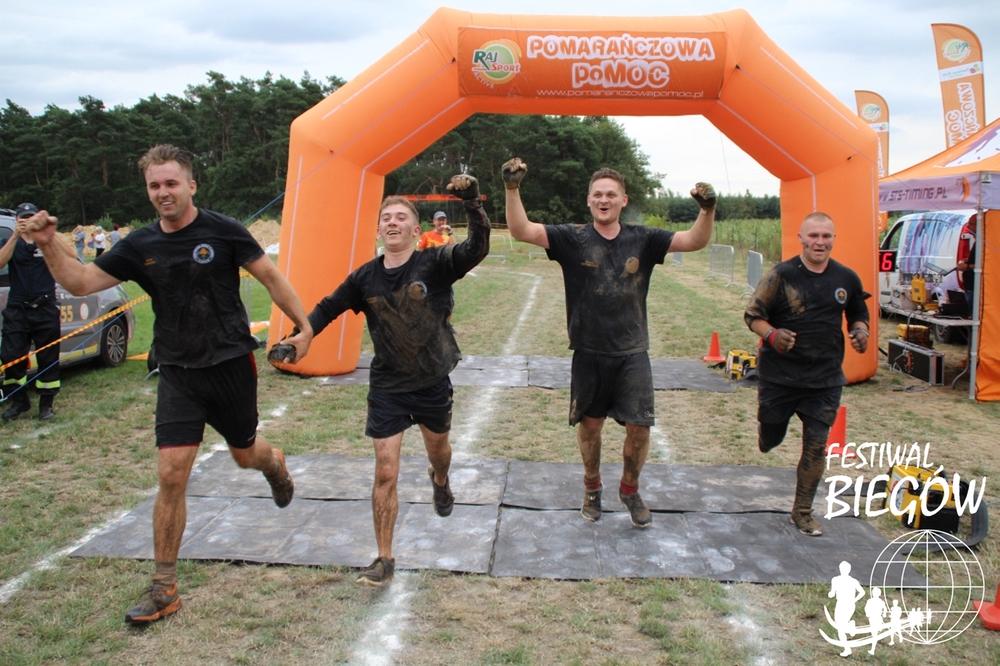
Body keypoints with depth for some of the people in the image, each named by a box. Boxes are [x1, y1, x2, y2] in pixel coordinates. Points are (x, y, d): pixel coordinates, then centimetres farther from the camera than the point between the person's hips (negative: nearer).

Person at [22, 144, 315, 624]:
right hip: (178, 373, 2)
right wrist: (49, 245, -16)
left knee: (244, 455, 16)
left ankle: (274, 463, 57)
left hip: (232, 365, -2)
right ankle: (164, 588, 6)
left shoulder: (222, 231, -9)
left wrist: (304, 326, -3)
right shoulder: (140, 246, 0)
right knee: (171, 475, -5)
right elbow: (80, 282, 0)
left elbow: (270, 277, -2)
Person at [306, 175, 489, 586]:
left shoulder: (436, 263, -14)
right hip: (387, 387, 1)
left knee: (438, 449, 25)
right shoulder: (366, 277, -5)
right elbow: (329, 308, 6)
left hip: (433, 383, 0)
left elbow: (478, 248, -30)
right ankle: (384, 559, 9)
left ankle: (440, 481, 63)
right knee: (385, 473, -3)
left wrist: (473, 205, -45)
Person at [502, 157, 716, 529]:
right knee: (589, 424, 13)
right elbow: (521, 231, -15)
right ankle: (592, 487, 38)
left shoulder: (642, 240, -1)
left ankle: (630, 490, 27)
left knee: (638, 427, 0)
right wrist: (512, 188, -29)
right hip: (589, 352, 0)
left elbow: (695, 241, -7)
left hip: (632, 352, 1)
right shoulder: (573, 239, -5)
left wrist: (707, 210, -26)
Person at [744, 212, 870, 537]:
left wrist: (860, 331, -3)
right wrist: (771, 334, -26)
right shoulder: (782, 275, -10)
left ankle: (803, 511, 21)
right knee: (770, 439, 13)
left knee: (815, 448, 3)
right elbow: (753, 314, -6)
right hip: (778, 374, -2)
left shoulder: (846, 278, 2)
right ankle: (767, 434, 52)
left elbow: (858, 314, 19)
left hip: (825, 378, 2)